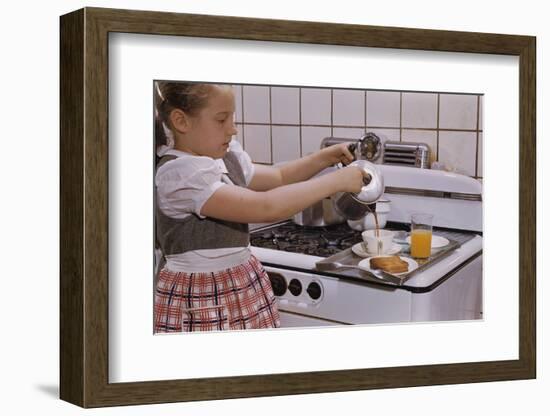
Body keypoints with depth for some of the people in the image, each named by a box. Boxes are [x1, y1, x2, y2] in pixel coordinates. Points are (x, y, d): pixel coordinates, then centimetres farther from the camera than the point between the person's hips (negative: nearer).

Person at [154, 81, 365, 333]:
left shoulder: (227, 157, 5)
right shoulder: (177, 173, -22)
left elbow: (277, 178, 24)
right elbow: (265, 207, -28)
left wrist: (326, 157, 8)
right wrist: (337, 180, -22)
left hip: (246, 288, 8)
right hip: (200, 302, -8)